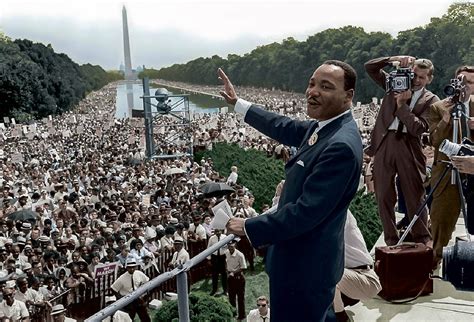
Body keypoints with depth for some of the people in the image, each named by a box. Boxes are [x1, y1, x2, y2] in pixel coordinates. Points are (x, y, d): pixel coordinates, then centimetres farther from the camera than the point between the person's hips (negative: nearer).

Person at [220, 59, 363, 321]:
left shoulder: (341, 146, -28)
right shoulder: (324, 126, 2)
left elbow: (306, 212, -29)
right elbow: (286, 129, 19)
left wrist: (250, 228, -19)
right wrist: (237, 103, 25)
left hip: (306, 267, -9)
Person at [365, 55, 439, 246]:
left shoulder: (431, 100, 3)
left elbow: (418, 128, -11)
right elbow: (369, 67, 7)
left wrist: (401, 105, -13)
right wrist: (394, 59, -5)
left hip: (409, 147, -2)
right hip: (384, 143, 3)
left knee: (415, 197, 3)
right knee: (384, 196, 6)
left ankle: (422, 240, 17)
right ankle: (391, 240, 17)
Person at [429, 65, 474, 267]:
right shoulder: (438, 108, 0)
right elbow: (434, 141, -7)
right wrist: (446, 119, -20)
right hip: (447, 170, -2)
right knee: (442, 215, 1)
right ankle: (437, 255, 18)